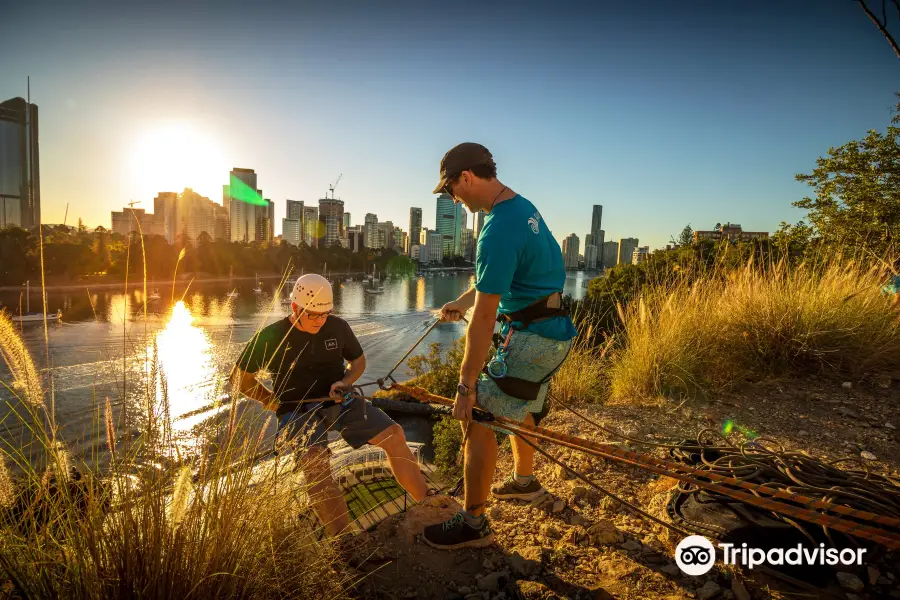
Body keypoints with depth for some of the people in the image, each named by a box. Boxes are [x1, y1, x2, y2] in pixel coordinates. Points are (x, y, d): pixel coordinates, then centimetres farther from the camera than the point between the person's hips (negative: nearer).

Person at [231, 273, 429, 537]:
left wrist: (345, 382, -4)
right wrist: (274, 402, -2)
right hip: (298, 412, -3)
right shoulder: (271, 336, -6)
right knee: (315, 459, -36)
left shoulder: (338, 327, 1)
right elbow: (240, 376, 5)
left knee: (393, 434, -17)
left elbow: (358, 359, 17)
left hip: (338, 404, 3)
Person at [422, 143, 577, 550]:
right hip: (554, 330, 10)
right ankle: (524, 481, 47)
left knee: (477, 418, -4)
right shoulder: (523, 206, 7)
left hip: (531, 338, -10)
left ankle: (473, 524, 9)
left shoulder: (498, 229, -24)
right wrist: (464, 299, 26)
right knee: (519, 407, 26)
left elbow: (483, 319, -24)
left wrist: (466, 385, -19)